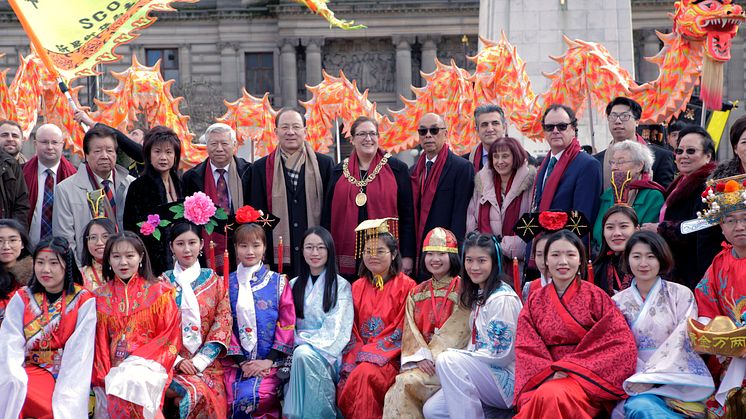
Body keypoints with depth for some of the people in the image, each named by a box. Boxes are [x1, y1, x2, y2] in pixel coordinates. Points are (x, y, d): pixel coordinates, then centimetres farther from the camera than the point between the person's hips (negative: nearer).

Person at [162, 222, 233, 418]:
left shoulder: (214, 281, 10)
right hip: (171, 363, -1)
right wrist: (177, 360, -10)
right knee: (197, 393, -28)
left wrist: (199, 361, -8)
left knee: (209, 395, -26)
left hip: (206, 363, 1)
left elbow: (223, 323, 3)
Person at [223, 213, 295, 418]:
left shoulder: (278, 282, 7)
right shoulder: (227, 283, 10)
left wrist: (268, 360, -9)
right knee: (234, 402, -23)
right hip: (237, 361, 2)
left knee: (252, 397, -28)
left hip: (270, 361, -1)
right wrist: (242, 361, -7)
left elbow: (287, 324, 1)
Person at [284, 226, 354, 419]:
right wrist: (297, 342, -10)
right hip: (299, 348, 3)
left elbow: (334, 332, -7)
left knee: (304, 354, -34)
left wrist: (303, 340, -13)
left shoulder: (341, 286, 2)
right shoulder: (294, 285, 15)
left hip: (328, 353, -3)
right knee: (300, 354, -32)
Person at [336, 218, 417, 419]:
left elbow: (402, 330, -6)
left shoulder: (406, 286, -1)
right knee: (345, 383, -26)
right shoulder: (358, 286, 14)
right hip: (358, 355, 4)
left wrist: (372, 354, -15)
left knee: (365, 374, -33)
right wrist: (354, 357, -8)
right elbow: (352, 329, 10)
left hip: (390, 357, -4)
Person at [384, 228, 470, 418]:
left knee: (407, 383, -28)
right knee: (403, 388, -26)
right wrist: (421, 357, -12)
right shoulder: (416, 293, 16)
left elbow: (456, 331, -9)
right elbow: (410, 331, 6)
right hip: (422, 359, 4)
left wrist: (432, 357, -17)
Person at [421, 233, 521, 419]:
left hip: (507, 380, -8)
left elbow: (501, 355, -19)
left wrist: (455, 356, -11)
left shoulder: (502, 299, -16)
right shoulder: (479, 295, 12)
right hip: (485, 373, 8)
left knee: (447, 360, -26)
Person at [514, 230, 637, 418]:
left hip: (586, 377, -2)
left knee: (552, 395, -35)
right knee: (538, 400, -33)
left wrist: (573, 369, -14)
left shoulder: (596, 296, 2)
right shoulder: (534, 302, 11)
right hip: (545, 378, 2)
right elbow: (527, 350, 4)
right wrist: (549, 374, -17)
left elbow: (623, 344, -6)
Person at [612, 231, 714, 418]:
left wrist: (651, 377, -15)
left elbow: (683, 341, -5)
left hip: (679, 377, -2)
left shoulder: (681, 294, 3)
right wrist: (641, 378, -13)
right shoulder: (618, 302, 10)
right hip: (638, 378, 2)